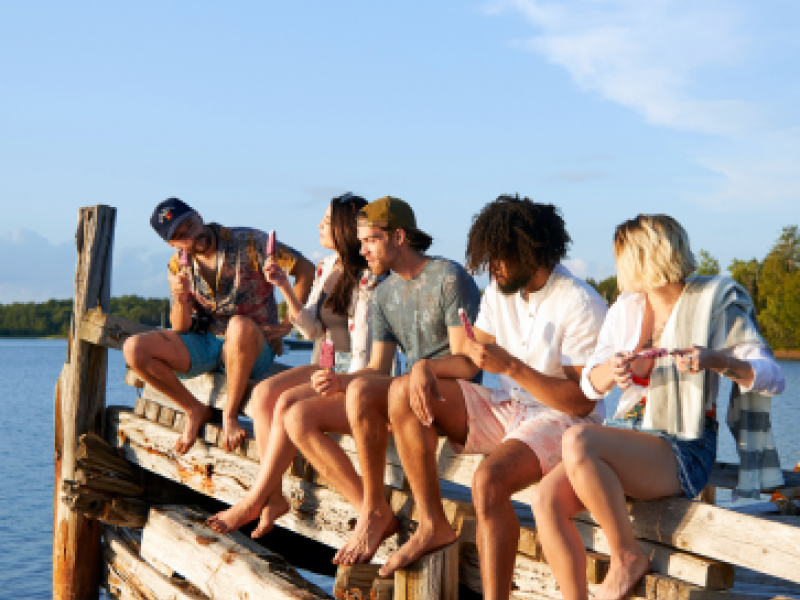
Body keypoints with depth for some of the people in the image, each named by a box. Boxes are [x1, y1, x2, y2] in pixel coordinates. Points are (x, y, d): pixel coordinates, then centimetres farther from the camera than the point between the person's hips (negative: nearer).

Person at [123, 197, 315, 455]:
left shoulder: (248, 242, -10)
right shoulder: (179, 265, 3)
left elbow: (306, 269, -8)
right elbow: (180, 328, 1)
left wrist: (287, 325, -11)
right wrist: (180, 300, -22)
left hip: (253, 349, -4)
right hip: (203, 343, 5)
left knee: (240, 326, -41)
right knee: (134, 349, -15)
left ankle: (230, 414, -21)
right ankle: (195, 411, 2)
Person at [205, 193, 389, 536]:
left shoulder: (368, 279, -16)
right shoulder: (326, 267, 9)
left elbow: (364, 351, -18)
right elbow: (311, 330, 6)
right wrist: (284, 286, -4)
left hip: (356, 375, -8)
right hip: (329, 366, 8)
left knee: (288, 403, -26)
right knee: (263, 393, -14)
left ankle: (253, 501, -13)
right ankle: (274, 496, -14)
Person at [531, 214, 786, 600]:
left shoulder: (712, 302, -3)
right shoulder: (626, 308, 13)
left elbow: (772, 378, -9)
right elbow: (590, 385, 12)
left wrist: (715, 359, -27)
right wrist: (611, 370, -11)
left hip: (683, 450, -6)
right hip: (627, 435, 6)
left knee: (577, 441, -31)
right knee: (547, 500, -20)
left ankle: (627, 557, -14)